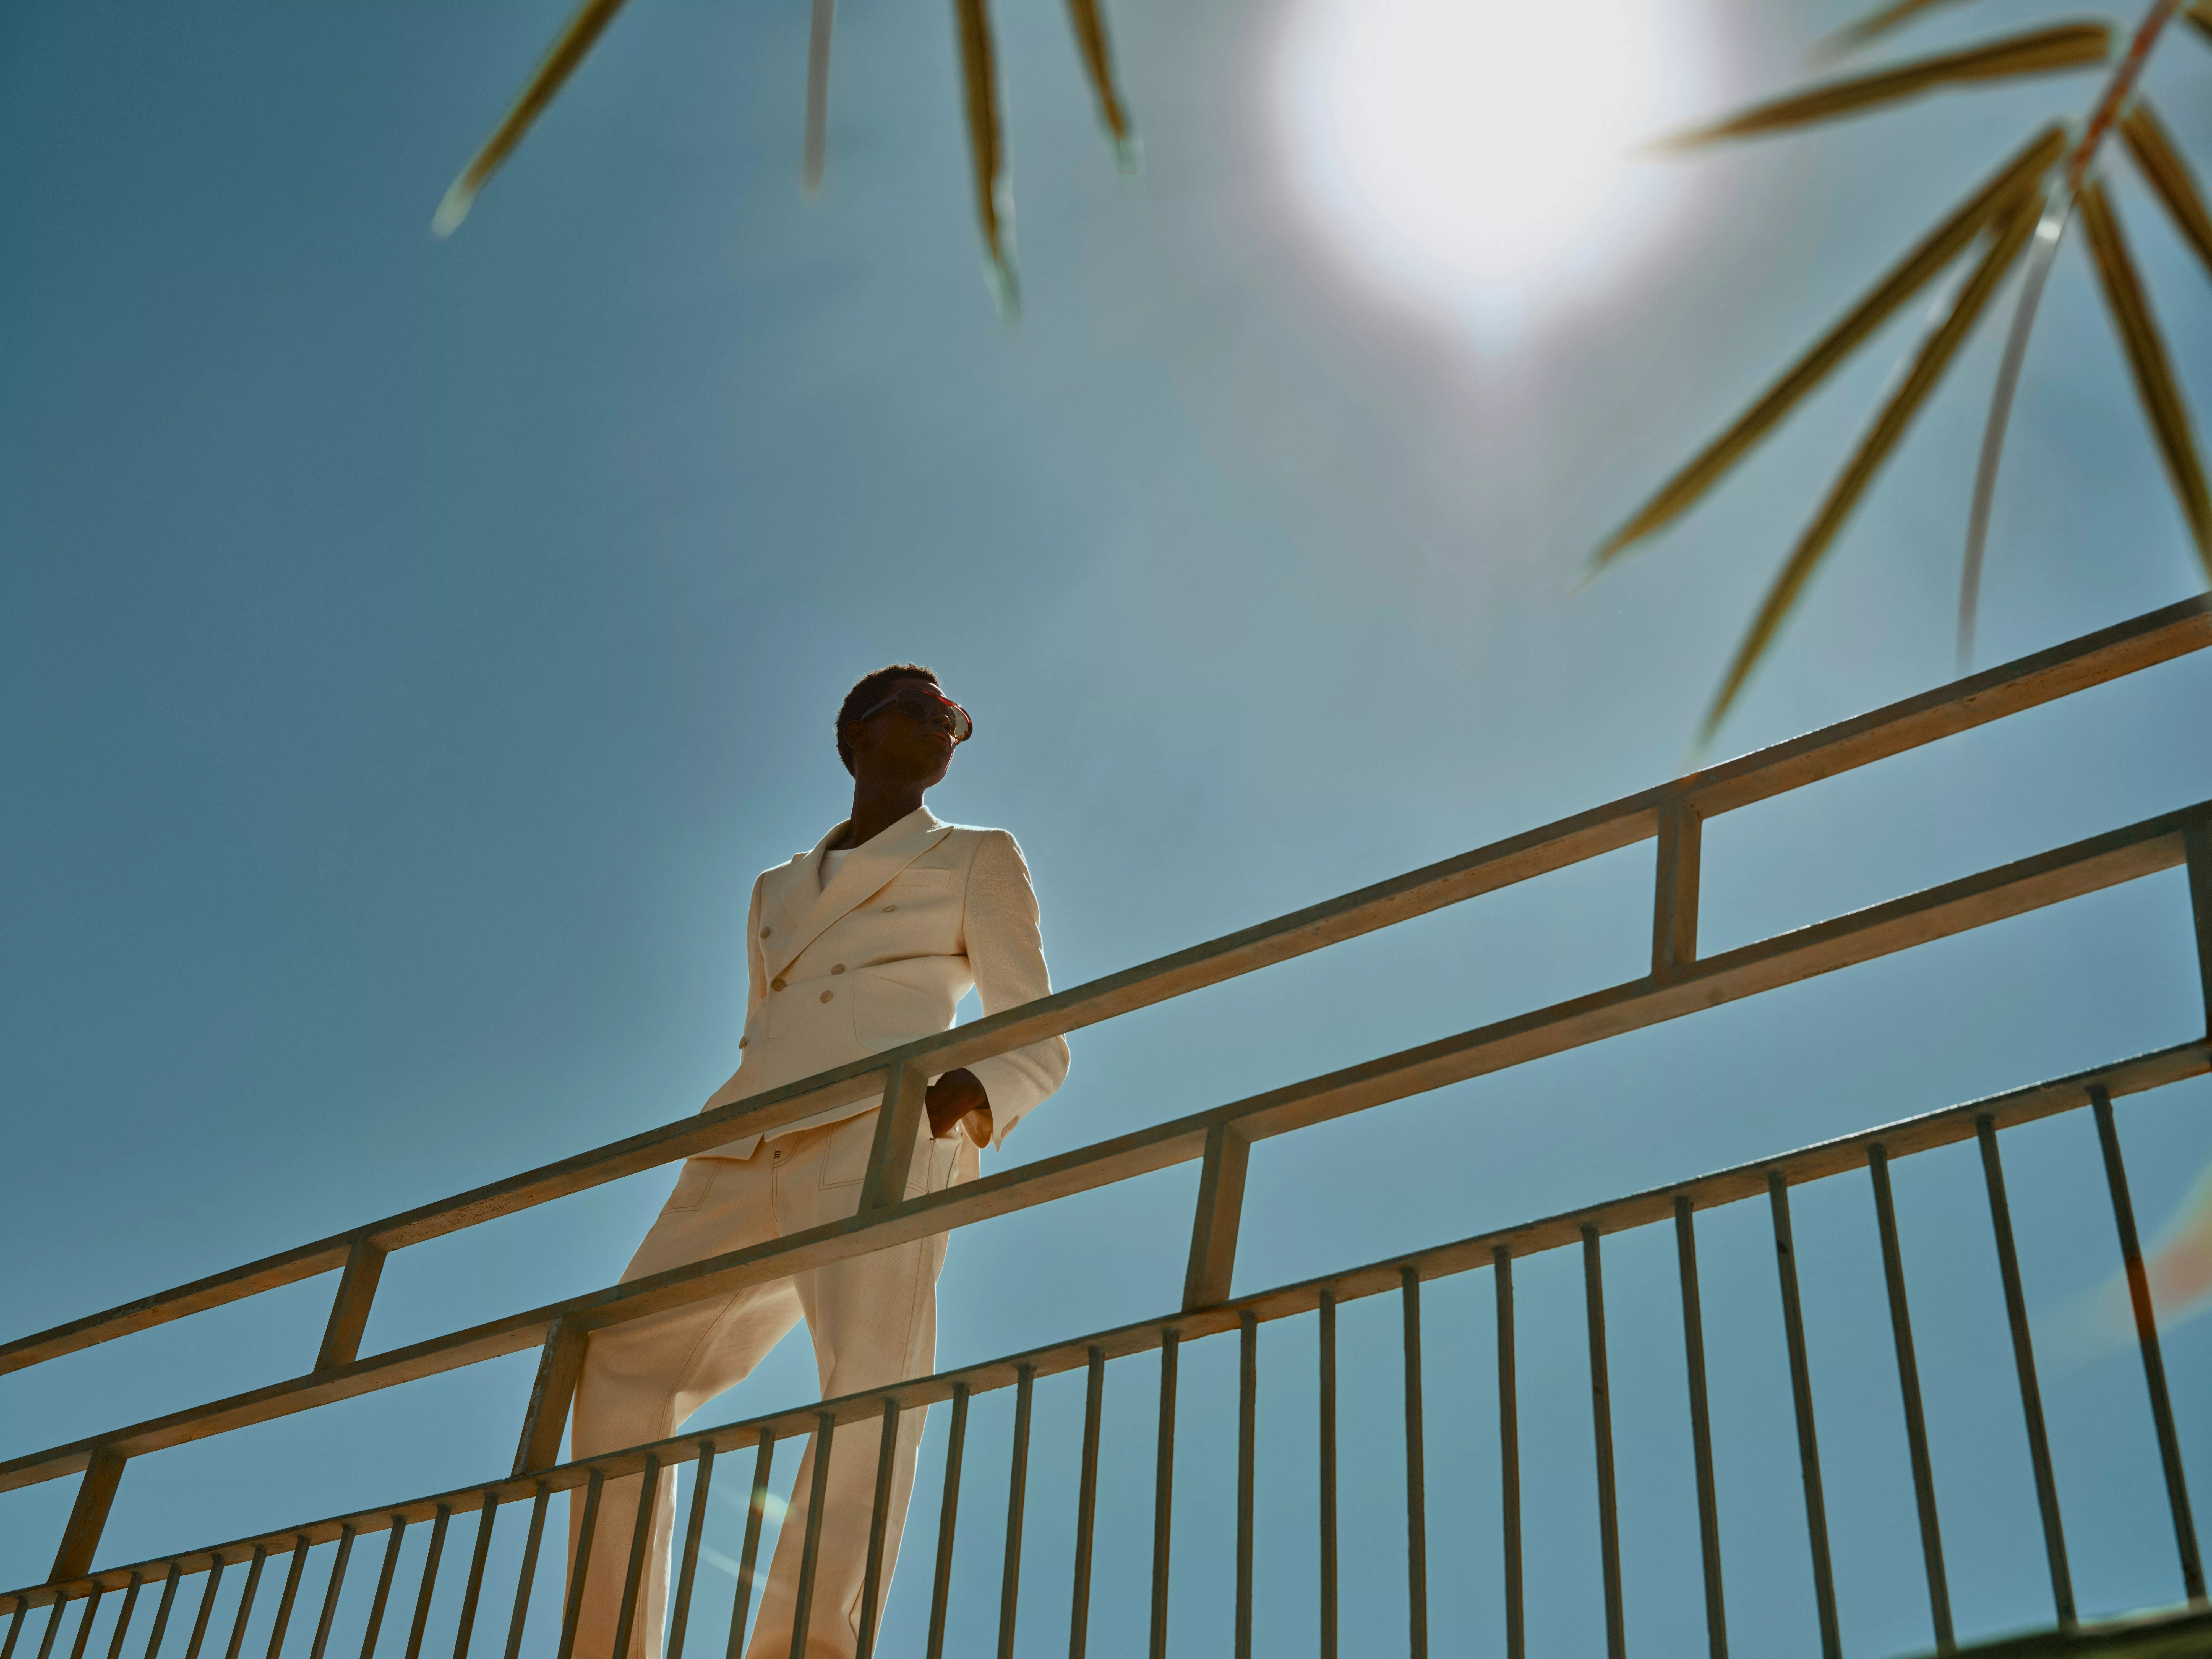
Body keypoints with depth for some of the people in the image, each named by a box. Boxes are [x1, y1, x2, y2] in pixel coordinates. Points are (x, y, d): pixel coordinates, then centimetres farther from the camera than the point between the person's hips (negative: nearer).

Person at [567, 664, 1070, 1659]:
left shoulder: (979, 860, 20)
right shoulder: (775, 890, 33)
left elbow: (1039, 1046, 10)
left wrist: (972, 1090, -13)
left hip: (881, 1129, -5)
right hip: (747, 1157, 5)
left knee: (869, 1371, -25)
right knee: (618, 1369, -4)